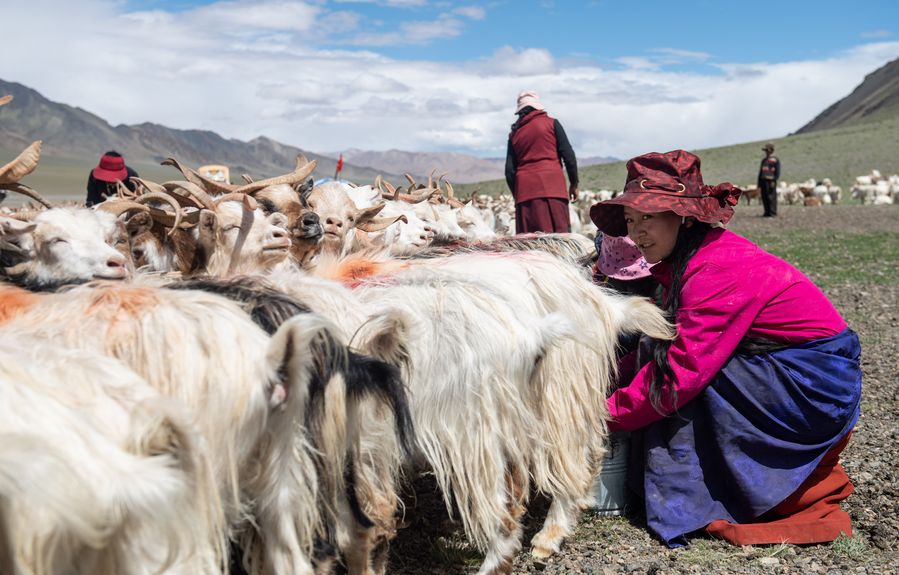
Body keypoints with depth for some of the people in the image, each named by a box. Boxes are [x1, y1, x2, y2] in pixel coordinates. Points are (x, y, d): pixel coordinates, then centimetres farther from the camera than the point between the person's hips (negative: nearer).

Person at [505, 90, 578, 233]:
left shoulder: (514, 133, 14)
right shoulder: (551, 123, 8)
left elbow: (510, 170, 10)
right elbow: (568, 155, 2)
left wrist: (516, 195, 20)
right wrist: (574, 183, 10)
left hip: (525, 190, 3)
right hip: (552, 186, -3)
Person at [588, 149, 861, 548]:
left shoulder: (719, 272, -26)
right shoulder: (683, 261, 3)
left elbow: (680, 372, -27)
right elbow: (670, 348, 4)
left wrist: (608, 414, -17)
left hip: (816, 387, -9)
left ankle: (683, 506, -6)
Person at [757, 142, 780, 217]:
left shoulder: (776, 160, 0)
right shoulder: (764, 160, 19)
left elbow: (778, 172, -7)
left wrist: (774, 181, -19)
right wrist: (759, 183, 15)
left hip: (771, 181, -6)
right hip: (763, 181, 6)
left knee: (771, 197, -8)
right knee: (764, 197, 4)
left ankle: (772, 213, -6)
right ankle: (767, 212, 10)